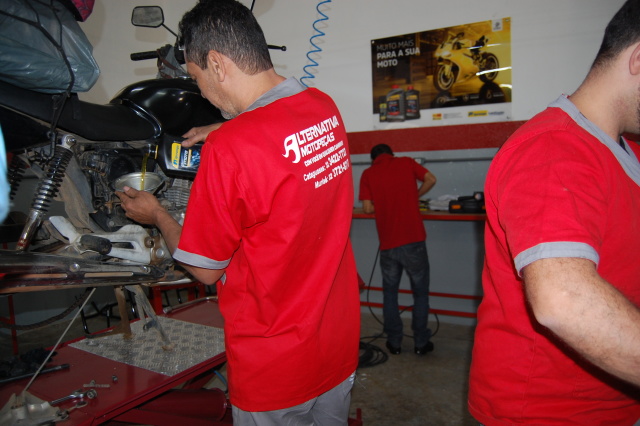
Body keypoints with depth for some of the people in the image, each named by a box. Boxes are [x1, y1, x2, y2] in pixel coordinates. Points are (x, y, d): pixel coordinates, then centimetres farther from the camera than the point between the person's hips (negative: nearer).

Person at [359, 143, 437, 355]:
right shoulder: (406, 162, 5)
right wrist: (414, 196, 15)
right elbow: (431, 180, 2)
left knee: (390, 292, 17)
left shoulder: (368, 174, 3)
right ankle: (421, 342, 19)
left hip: (388, 244, 0)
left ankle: (394, 342, 21)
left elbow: (367, 208, -3)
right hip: (414, 240, 0)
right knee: (420, 292, 14)